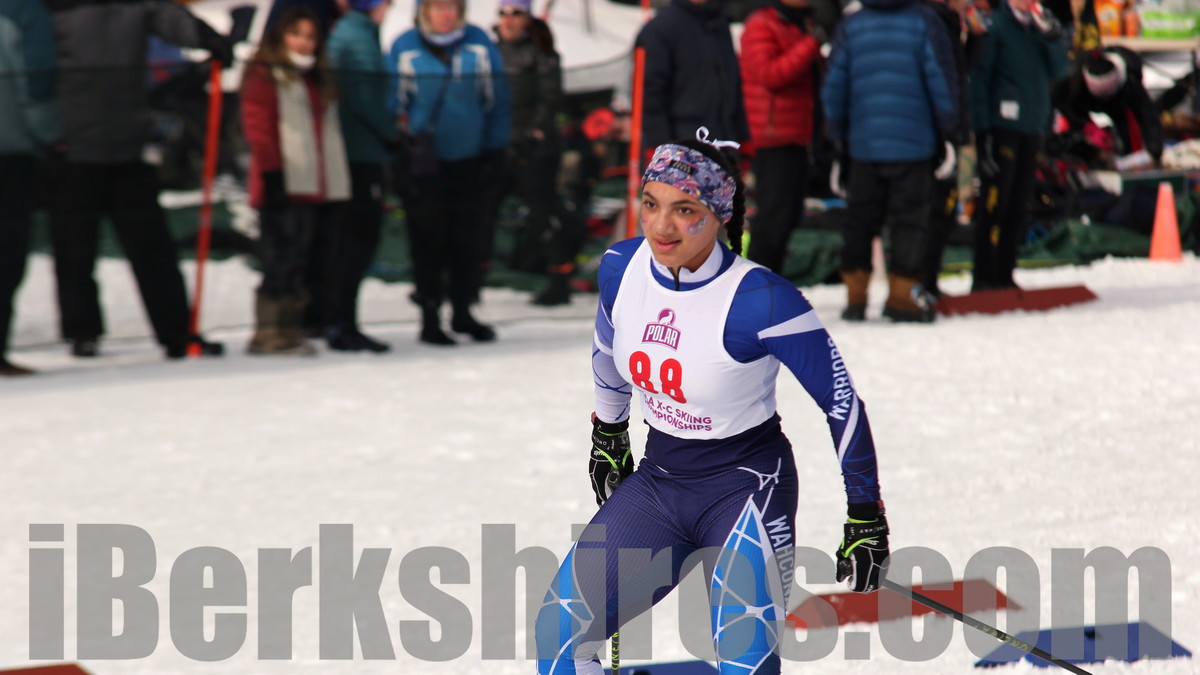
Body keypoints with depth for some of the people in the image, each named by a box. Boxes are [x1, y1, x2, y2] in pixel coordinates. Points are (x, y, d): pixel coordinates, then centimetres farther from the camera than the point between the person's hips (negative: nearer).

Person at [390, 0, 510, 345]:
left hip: (468, 159, 2)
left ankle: (463, 311, 22)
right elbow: (393, 103, 0)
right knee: (428, 240, 0)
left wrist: (495, 151, 3)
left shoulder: (479, 42, -1)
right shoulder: (404, 47, -6)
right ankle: (430, 316, 10)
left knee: (468, 238, 7)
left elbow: (496, 99, 4)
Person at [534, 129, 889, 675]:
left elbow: (841, 400, -14)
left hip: (745, 488, -6)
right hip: (657, 482, 6)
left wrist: (865, 516, -11)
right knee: (558, 630, -1)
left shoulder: (762, 300, -23)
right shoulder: (622, 268, -6)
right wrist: (607, 435, 29)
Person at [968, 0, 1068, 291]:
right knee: (994, 204, -8)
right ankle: (983, 280, -6)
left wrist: (1052, 36, -10)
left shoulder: (1040, 25, 13)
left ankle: (1004, 276, 13)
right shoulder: (996, 24, -5)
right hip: (1001, 126, -6)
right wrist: (982, 130, -13)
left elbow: (1058, 70, 9)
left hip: (1033, 128, 6)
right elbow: (979, 78, -7)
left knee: (1019, 207, 7)